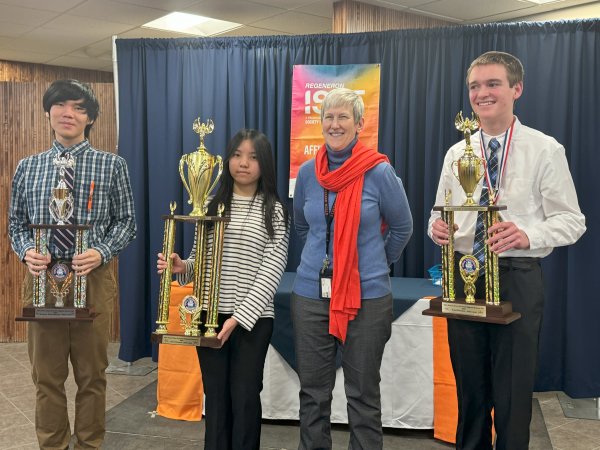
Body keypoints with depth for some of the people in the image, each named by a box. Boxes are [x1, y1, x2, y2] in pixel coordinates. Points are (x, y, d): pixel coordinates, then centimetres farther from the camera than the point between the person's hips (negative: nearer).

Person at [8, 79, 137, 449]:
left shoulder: (112, 165, 2)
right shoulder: (28, 167, 10)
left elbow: (126, 222, 2)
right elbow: (17, 222, 13)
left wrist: (102, 253, -16)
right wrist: (27, 251, -8)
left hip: (93, 278, -2)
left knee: (92, 373, 8)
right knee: (46, 373, 10)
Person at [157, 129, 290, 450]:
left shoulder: (274, 211, -4)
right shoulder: (213, 206, 7)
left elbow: (271, 271, -10)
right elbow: (200, 259, 12)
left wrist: (239, 316, -16)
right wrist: (182, 267, -12)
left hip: (252, 318, -3)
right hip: (210, 314, 3)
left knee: (245, 396, 6)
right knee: (215, 394, 13)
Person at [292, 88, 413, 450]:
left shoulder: (379, 172, -8)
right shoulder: (307, 172, 3)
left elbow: (402, 227, 5)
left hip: (367, 296, -3)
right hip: (311, 294, 3)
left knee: (363, 394, 8)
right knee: (313, 392, 11)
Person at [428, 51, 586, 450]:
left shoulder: (545, 150, -4)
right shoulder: (456, 153, 9)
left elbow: (571, 221, -5)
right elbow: (441, 213, 16)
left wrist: (528, 235, -25)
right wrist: (437, 227, -8)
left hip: (517, 278, -4)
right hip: (462, 278, 4)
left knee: (513, 394, 4)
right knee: (470, 388, 16)